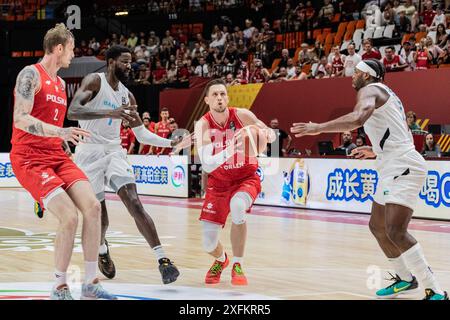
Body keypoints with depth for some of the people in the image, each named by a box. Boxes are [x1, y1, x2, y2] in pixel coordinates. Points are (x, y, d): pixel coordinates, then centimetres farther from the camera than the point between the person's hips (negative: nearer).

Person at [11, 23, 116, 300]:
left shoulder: (61, 83, 18)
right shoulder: (31, 74, -9)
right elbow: (21, 119, -21)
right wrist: (60, 132, -31)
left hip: (57, 156, 8)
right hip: (29, 158, -8)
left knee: (93, 207, -9)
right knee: (69, 217, -20)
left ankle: (91, 284, -1)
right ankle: (60, 289, -4)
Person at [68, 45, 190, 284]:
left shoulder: (127, 96, 11)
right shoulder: (94, 81, -8)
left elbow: (141, 134, 17)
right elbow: (72, 112, -25)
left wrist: (171, 143, 3)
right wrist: (110, 113, -36)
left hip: (114, 152, 4)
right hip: (90, 153, -4)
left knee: (134, 203, -15)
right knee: (99, 215, 6)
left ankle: (162, 259, -24)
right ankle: (102, 250, 39)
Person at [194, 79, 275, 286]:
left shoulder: (241, 116, -16)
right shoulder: (203, 125, -19)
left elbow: (270, 134, -10)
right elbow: (207, 165, -30)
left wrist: (266, 134, -36)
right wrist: (230, 150, -48)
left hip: (246, 177, -1)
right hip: (218, 182, 1)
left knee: (237, 206, -36)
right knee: (208, 244, -3)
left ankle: (237, 265, -16)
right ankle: (221, 260, 38)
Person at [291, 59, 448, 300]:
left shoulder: (370, 90, -6)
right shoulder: (387, 95, 24)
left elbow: (357, 118, -29)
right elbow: (403, 137, 30)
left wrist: (319, 128, -25)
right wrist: (375, 151, 34)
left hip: (403, 167, -11)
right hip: (394, 168, 11)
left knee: (396, 232, -20)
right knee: (377, 226, 20)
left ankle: (436, 292, -21)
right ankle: (405, 278, 34)